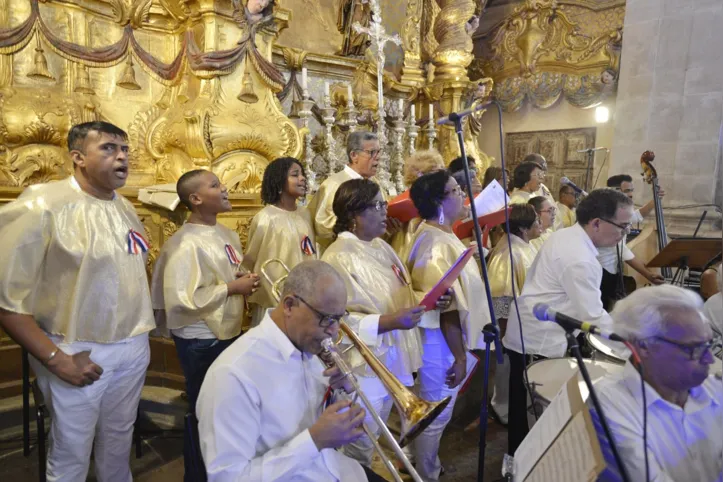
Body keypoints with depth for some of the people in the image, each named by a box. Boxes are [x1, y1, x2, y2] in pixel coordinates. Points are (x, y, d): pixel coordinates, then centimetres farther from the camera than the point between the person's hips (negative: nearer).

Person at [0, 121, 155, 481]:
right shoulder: (42, 206, -16)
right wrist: (57, 360, -18)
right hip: (79, 354, -5)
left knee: (119, 441, 22)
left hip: (133, 349, 5)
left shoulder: (127, 210, 5)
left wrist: (140, 336, 8)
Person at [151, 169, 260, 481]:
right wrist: (232, 287, -22)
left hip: (229, 333, 8)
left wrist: (245, 280, -3)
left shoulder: (226, 233, 7)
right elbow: (180, 299, -27)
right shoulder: (185, 244, -19)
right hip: (201, 341, -8)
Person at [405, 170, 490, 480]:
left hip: (444, 338, 10)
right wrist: (460, 355, -21)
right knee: (436, 416, 8)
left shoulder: (437, 235, 8)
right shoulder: (438, 243, -25)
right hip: (442, 341, -10)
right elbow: (448, 307, -26)